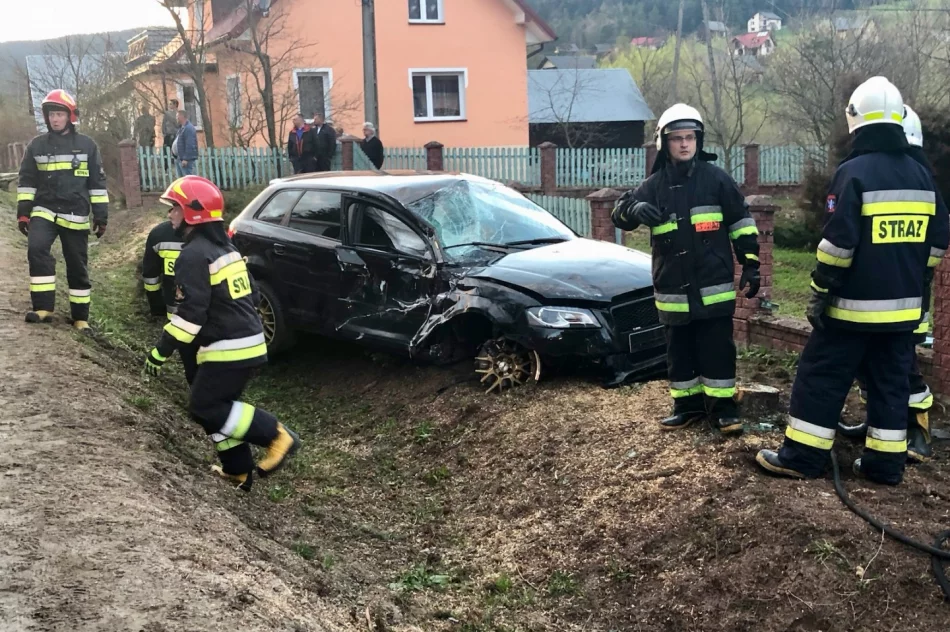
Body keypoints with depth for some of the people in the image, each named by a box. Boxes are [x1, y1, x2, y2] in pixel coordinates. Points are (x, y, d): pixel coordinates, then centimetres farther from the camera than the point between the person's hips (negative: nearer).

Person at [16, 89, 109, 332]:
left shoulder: (86, 145, 2)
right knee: (36, 249, -24)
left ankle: (80, 316, 18)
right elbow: (27, 180, 9)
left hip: (75, 215, 0)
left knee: (77, 265, 6)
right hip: (44, 211, 1)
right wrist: (23, 211, 2)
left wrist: (101, 215, 0)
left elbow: (98, 182, 4)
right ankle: (43, 307, -18)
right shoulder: (37, 145, 5)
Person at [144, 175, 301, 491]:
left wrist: (161, 351, -15)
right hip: (248, 341, 10)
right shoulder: (227, 247, 15)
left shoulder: (194, 255, -15)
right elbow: (251, 294, 21)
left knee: (205, 407, -4)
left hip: (227, 347, -10)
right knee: (220, 404, 17)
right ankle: (238, 470, 21)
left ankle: (276, 435, -7)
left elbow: (191, 312, -20)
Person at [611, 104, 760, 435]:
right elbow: (620, 215, -5)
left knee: (717, 350, 3)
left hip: (714, 287, -2)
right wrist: (635, 208, -28)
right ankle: (687, 404, 25)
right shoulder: (654, 185, 4)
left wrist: (750, 264, -1)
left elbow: (742, 222, 4)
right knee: (680, 352, 11)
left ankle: (723, 407, 15)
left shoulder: (716, 178, -1)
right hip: (673, 291, 2)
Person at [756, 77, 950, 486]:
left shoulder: (854, 172, -13)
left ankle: (801, 457, 6)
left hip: (854, 304, -6)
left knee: (821, 377, 2)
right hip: (903, 305, 6)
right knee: (891, 383, 12)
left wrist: (820, 292, -10)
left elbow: (838, 242, -18)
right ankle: (886, 463, 16)